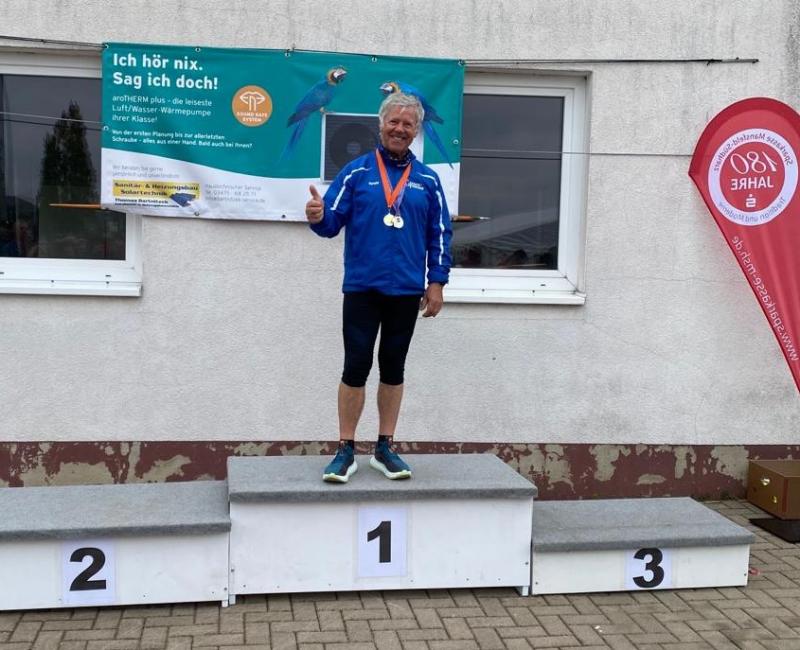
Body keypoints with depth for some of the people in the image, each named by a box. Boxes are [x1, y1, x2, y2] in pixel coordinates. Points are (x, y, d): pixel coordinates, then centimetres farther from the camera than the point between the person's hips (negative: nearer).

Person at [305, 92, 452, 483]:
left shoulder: (427, 180, 7)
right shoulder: (356, 172, 1)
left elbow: (440, 234, 8)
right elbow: (332, 223, -3)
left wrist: (437, 282, 3)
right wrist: (317, 217, -25)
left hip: (406, 291, 2)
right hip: (362, 288, -2)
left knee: (393, 369, 10)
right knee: (356, 367, 0)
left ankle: (385, 448, 20)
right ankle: (346, 450, 11)